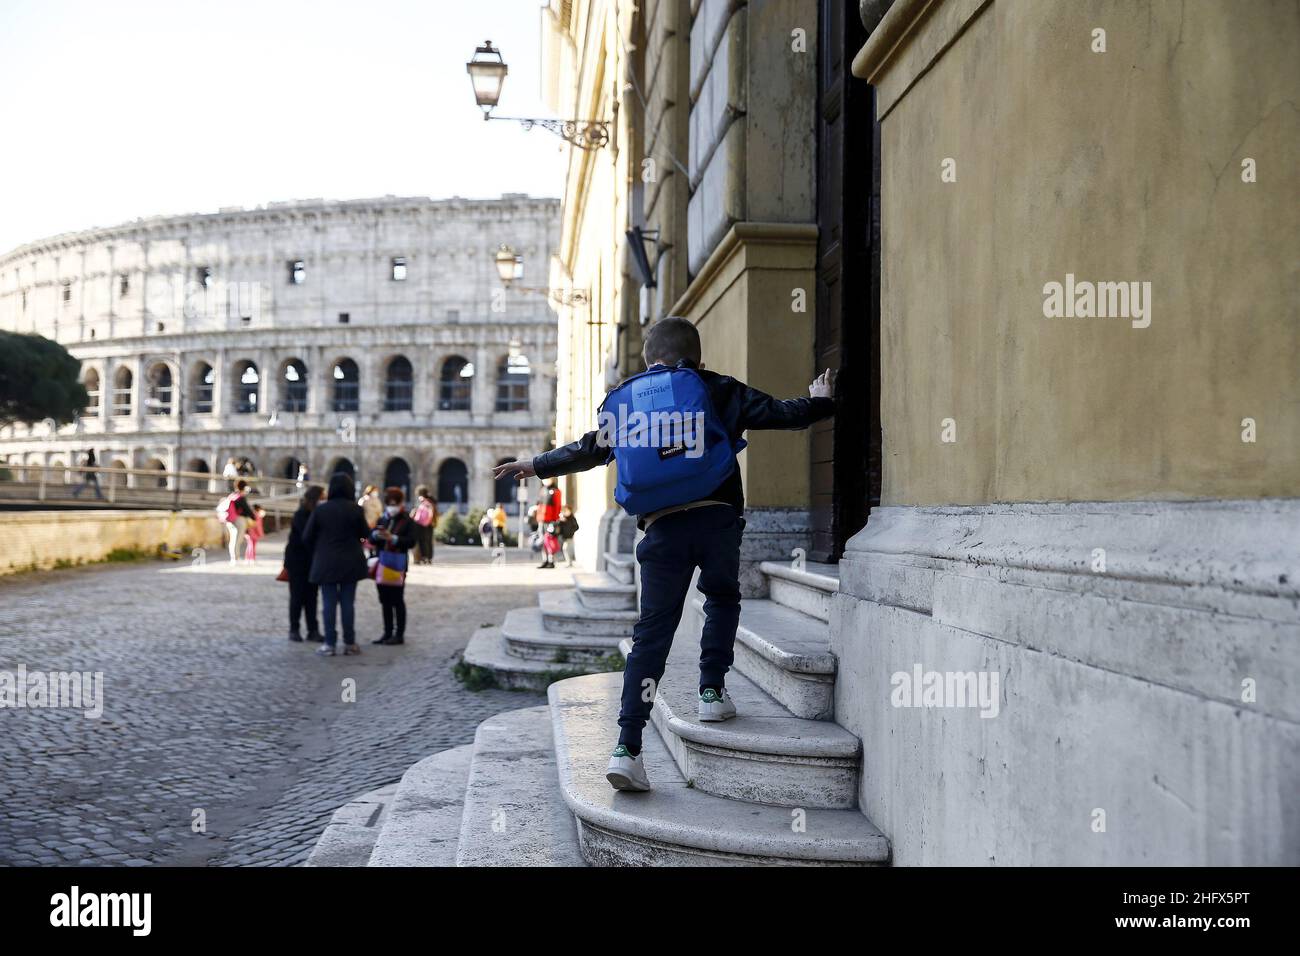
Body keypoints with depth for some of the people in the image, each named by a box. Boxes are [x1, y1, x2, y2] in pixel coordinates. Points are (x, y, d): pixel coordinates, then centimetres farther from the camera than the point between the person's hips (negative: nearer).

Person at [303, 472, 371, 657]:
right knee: (348, 603, 7)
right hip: (350, 563, 0)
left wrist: (316, 554, 15)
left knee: (329, 603, 4)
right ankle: (349, 643, 11)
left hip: (326, 563, 0)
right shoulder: (355, 509, -7)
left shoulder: (320, 509, -5)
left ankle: (329, 644, 5)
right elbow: (365, 534, 3)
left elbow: (307, 537, 0)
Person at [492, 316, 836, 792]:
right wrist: (821, 400, 32)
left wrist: (534, 465, 41)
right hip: (717, 518, -1)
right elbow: (782, 414, 11)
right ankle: (712, 690, 21)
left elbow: (587, 450, 24)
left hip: (661, 527, 2)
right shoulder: (718, 389, 9)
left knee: (651, 632, 3)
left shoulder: (623, 400, 16)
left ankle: (627, 748, -1)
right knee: (723, 598, 28)